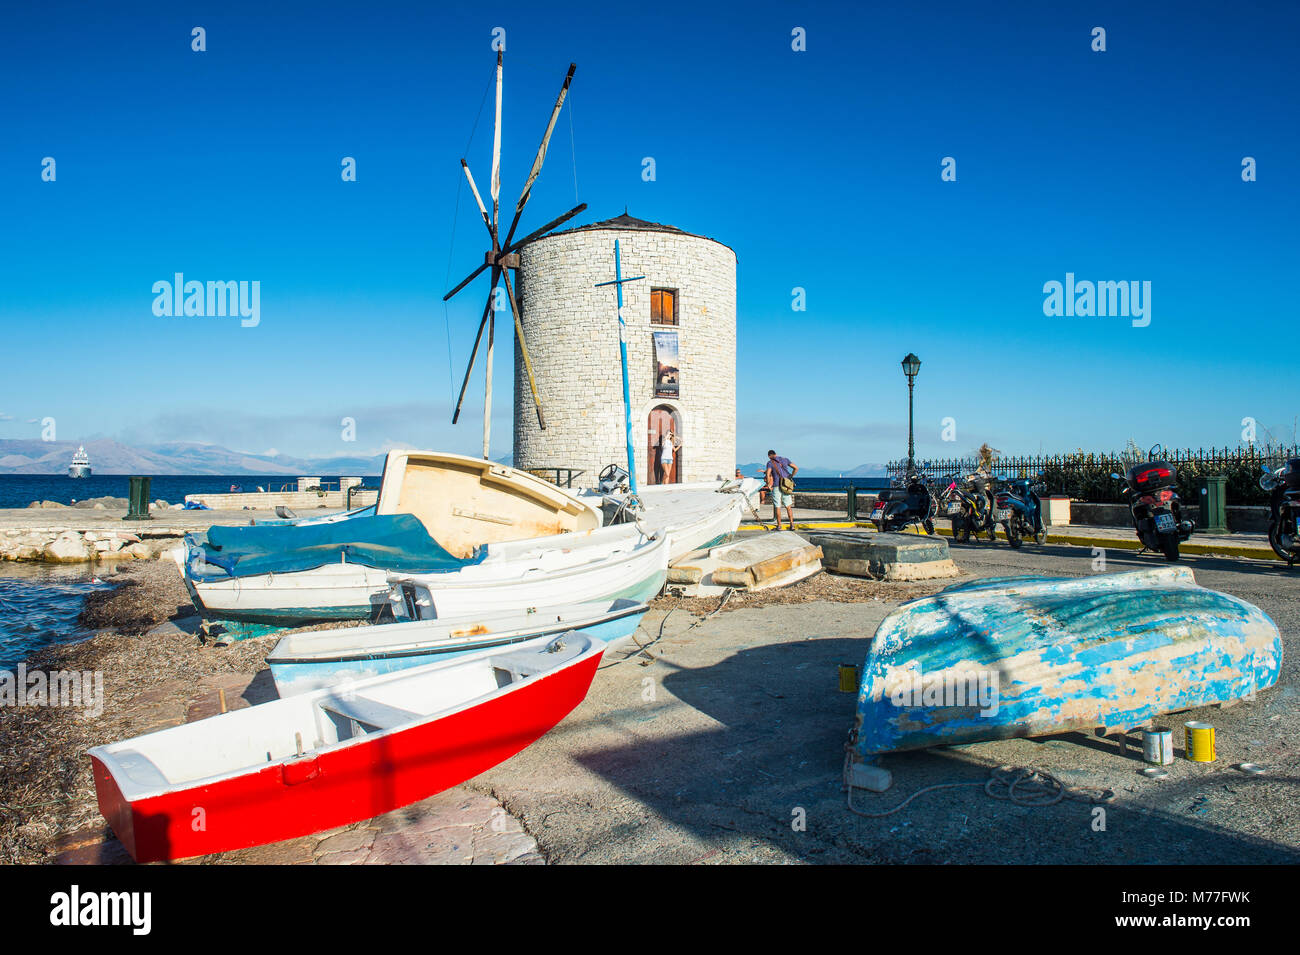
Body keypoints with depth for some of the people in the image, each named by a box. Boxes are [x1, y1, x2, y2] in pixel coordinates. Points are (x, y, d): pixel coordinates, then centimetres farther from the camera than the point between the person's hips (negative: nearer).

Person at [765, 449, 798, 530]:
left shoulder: (770, 462, -1)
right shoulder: (785, 459, 10)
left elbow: (768, 474, -15)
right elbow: (796, 468, 8)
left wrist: (768, 485, -4)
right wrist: (790, 477, 17)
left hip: (776, 486, -3)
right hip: (786, 486, 3)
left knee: (777, 507, 4)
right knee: (788, 506, 8)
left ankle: (779, 526, 6)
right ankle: (792, 525, 1)